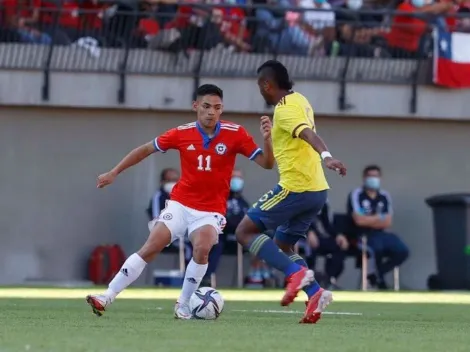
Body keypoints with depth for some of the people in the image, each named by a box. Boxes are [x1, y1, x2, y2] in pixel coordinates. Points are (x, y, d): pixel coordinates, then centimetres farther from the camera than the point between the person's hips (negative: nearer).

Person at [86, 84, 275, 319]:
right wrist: (114, 173, 7)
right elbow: (146, 149, 7)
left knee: (202, 248, -27)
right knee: (150, 248, -9)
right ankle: (107, 297, -4)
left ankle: (183, 306, -10)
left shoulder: (235, 134, -9)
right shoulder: (182, 134, -5)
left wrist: (267, 139, -29)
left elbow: (266, 163, -9)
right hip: (180, 204, 1)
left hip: (211, 210, -1)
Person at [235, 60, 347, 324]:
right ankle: (315, 293, -1)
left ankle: (296, 273, -17)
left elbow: (309, 133, -32)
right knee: (283, 245, 19)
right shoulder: (299, 101, 14)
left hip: (295, 189, -9)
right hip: (317, 190, 9)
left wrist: (326, 156, -48)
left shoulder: (284, 109, -14)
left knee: (245, 231, -1)